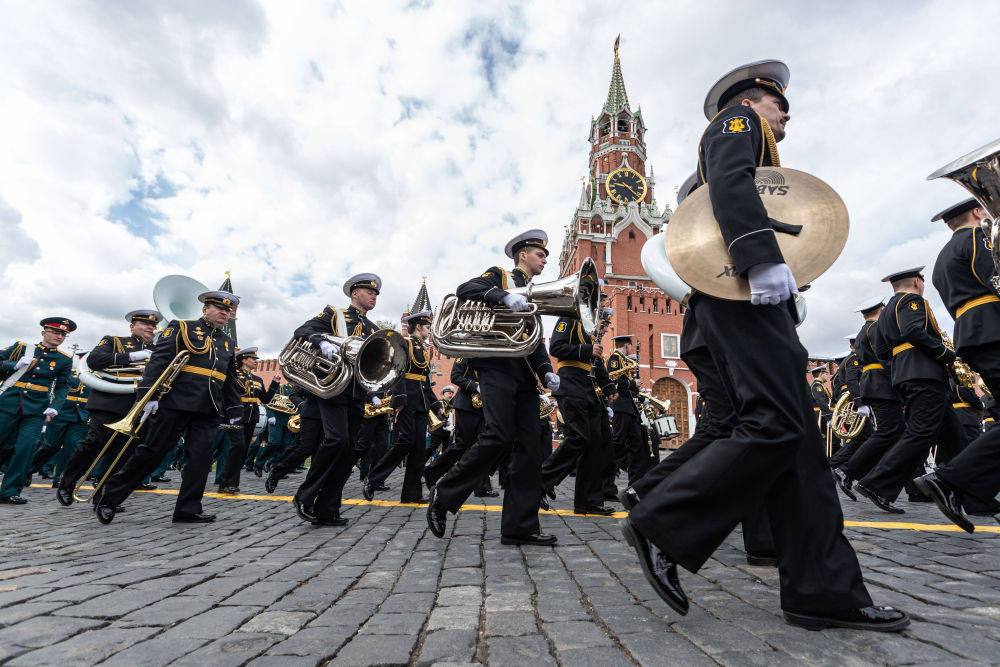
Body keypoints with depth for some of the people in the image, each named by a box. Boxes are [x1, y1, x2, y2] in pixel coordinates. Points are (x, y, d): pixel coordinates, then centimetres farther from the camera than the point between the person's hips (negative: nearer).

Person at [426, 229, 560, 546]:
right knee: (498, 437, -19)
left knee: (528, 446, 0)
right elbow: (465, 289, -10)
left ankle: (520, 526, 6)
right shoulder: (499, 276, 9)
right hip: (498, 367, -7)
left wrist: (546, 371, 6)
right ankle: (444, 495, 1)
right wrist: (505, 296, -24)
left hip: (525, 375, 7)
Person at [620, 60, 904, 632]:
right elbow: (729, 182, -13)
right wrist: (765, 258, -27)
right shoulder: (736, 121, 11)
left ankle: (822, 590, 4)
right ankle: (661, 526, -11)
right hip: (742, 298, -10)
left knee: (798, 440, 2)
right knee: (774, 429, -19)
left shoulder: (751, 146, 39)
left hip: (746, 297, 10)